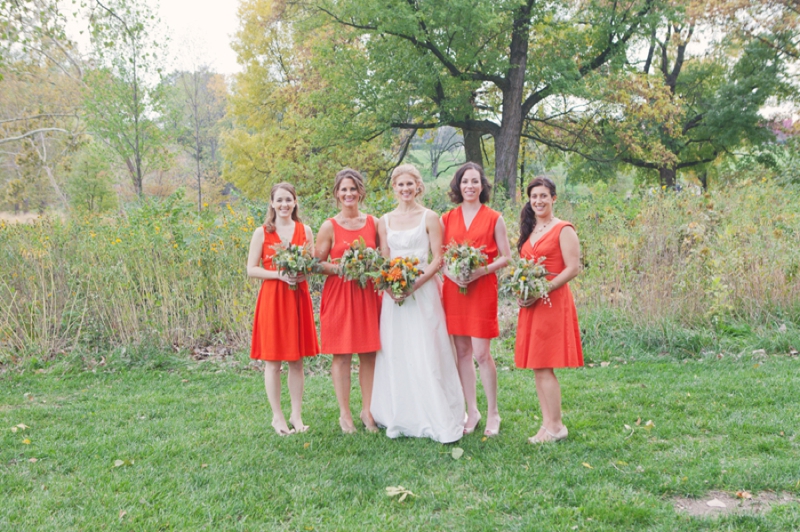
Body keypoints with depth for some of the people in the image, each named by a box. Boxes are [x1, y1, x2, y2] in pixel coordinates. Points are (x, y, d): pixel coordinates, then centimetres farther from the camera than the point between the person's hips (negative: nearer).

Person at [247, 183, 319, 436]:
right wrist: (279, 274, -16)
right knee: (273, 360, 1)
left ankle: (296, 416, 15)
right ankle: (277, 416, 12)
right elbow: (251, 269, -3)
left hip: (298, 298, 2)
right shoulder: (262, 233, 0)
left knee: (297, 360, 6)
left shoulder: (304, 231, 8)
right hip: (272, 298, -2)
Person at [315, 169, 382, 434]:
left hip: (367, 294, 3)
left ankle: (367, 410, 17)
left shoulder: (373, 223, 8)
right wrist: (339, 268, -16)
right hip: (338, 294, -2)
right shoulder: (329, 227, 0)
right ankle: (345, 414, 10)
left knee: (369, 354, 5)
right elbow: (317, 263, 1)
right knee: (341, 354, 1)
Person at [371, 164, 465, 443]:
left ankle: (437, 419, 1)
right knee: (395, 354, 5)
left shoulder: (429, 218, 0)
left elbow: (437, 259, -4)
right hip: (394, 293, 4)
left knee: (426, 354, -6)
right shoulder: (385, 221, 11)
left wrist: (415, 284, -16)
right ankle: (400, 418, 15)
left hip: (423, 291, -4)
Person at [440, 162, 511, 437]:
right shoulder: (447, 219, 10)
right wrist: (450, 272, -10)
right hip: (454, 289, 3)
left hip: (482, 288, -3)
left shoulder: (494, 218, 3)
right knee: (462, 352, 6)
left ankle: (493, 413, 8)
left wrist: (481, 270, -14)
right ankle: (472, 411, 18)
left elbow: (506, 257, 2)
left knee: (481, 353, -6)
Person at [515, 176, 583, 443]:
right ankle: (547, 423, 15)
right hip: (530, 304, 8)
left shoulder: (563, 230, -6)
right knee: (536, 366, 8)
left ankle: (556, 426, 2)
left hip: (552, 303, -7)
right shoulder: (529, 231, 16)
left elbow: (573, 268, -13)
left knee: (544, 366, -8)